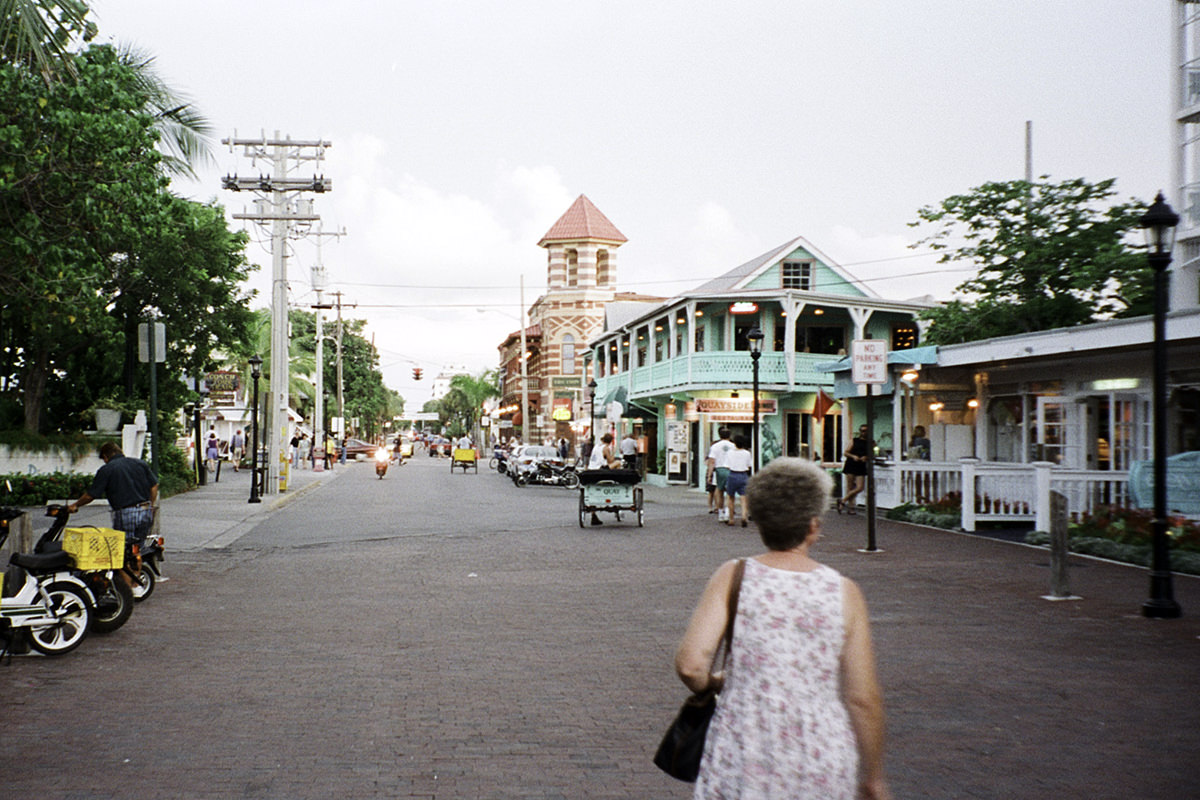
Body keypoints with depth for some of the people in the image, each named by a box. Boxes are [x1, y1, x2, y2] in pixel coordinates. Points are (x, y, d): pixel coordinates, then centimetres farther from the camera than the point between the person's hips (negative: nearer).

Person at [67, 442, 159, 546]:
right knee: (138, 547, 13)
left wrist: (75, 505, 18)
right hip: (145, 513, 5)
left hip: (125, 515, -5)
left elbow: (90, 495, 1)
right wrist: (151, 507, 18)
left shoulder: (105, 470, -1)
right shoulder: (140, 463, 11)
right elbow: (154, 486, 10)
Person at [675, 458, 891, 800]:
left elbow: (690, 664, -15)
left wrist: (713, 683, 9)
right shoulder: (844, 592, -4)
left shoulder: (733, 577, -6)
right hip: (825, 771, 1)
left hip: (744, 763, 0)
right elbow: (864, 699, -4)